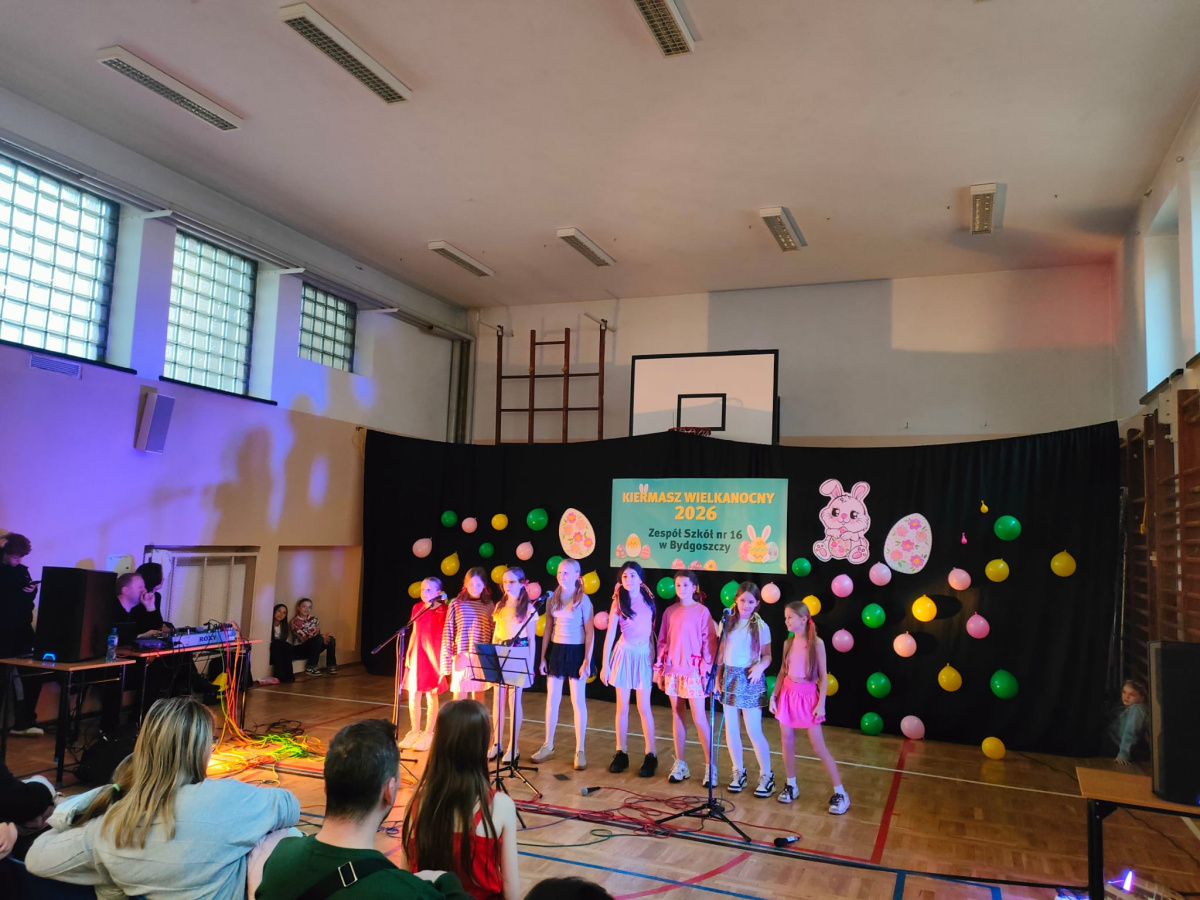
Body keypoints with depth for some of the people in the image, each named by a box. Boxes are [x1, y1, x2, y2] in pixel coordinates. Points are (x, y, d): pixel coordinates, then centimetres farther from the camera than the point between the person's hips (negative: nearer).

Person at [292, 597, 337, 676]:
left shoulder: (314, 619, 6)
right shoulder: (295, 622, -13)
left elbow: (318, 633, 3)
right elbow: (303, 638, -21)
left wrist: (323, 637, -22)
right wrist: (321, 637, -30)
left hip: (314, 646, 6)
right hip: (300, 648, -6)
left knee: (331, 639, -18)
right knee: (318, 639, -32)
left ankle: (331, 666, -11)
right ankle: (310, 667, -24)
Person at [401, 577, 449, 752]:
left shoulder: (443, 612, -8)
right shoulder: (417, 608, 7)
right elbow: (414, 633, 14)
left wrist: (444, 662, -13)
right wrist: (408, 654, 11)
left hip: (433, 656, -5)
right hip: (417, 655, 5)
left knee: (431, 696, 4)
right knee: (413, 695, 9)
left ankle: (428, 734, 13)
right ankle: (414, 732, 22)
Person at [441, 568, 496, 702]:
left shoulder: (489, 606, 4)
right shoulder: (456, 604, -1)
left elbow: (493, 633, 5)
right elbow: (448, 633, -1)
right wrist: (446, 659, -4)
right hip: (461, 657, -1)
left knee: (478, 696, 9)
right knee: (459, 696, 2)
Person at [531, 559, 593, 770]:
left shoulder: (583, 600, -9)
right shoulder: (553, 599, 5)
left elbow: (590, 632, -9)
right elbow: (548, 629, 10)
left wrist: (587, 660, -14)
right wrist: (543, 656, 7)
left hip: (575, 651, -4)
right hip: (556, 650, 5)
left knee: (578, 702, 3)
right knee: (552, 700, 11)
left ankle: (580, 751, 12)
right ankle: (548, 746, 25)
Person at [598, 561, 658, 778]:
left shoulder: (648, 601, 2)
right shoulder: (618, 602, 0)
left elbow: (652, 632, 6)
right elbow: (610, 634, -1)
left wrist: (654, 659, 3)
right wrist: (605, 665, -3)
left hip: (644, 656, 0)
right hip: (624, 654, 0)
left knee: (643, 707, 1)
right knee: (622, 707, 6)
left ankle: (651, 755, 10)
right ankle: (621, 753, 16)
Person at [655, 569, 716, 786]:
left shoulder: (702, 611, -6)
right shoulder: (670, 612, 5)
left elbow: (709, 642, -6)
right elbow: (663, 641, 8)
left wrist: (707, 671, -10)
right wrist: (659, 669, 7)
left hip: (693, 670, -4)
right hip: (672, 670, 4)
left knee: (699, 719, -3)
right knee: (676, 716, 10)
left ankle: (710, 765, 7)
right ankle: (680, 764, 19)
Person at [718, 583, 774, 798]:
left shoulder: (761, 627, -4)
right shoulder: (726, 623, 2)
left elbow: (767, 655, -2)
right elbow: (721, 652, 7)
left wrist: (760, 667, -22)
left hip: (750, 679, -3)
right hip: (729, 676, 3)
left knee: (754, 731, -2)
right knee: (731, 729, 8)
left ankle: (766, 775, 14)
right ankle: (738, 772, 24)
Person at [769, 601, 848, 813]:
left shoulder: (816, 643, -10)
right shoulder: (788, 643, 4)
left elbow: (823, 676, -8)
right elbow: (782, 671, 10)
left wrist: (821, 703, -12)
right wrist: (774, 695, 5)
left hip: (808, 695, -5)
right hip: (788, 694, 5)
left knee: (818, 746, -4)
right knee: (786, 741, 7)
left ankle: (840, 792, 4)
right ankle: (791, 785, 23)